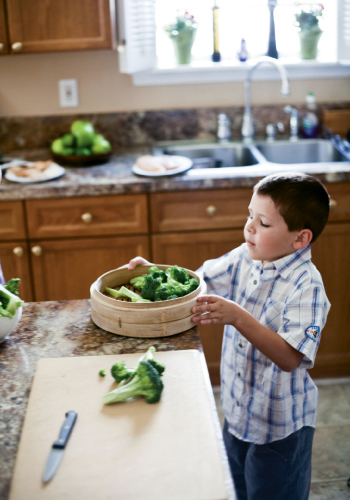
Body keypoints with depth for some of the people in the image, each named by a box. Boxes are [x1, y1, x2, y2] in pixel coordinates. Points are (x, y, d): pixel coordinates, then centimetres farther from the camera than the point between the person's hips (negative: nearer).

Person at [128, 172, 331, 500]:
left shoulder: (305, 286, -27)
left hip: (280, 426, -7)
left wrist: (237, 318, -45)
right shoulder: (244, 258, -6)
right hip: (236, 411, 7)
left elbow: (289, 358, -35)